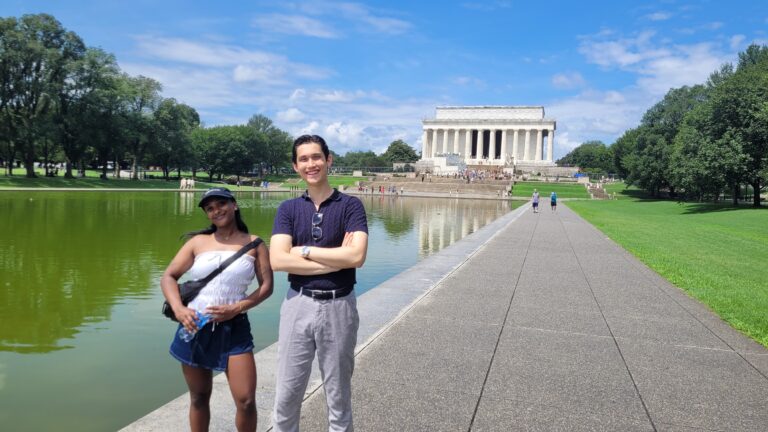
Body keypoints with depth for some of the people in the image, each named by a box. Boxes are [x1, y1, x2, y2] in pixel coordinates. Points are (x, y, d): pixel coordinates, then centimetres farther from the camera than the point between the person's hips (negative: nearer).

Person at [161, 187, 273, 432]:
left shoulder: (254, 243, 2)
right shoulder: (198, 242, 7)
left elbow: (266, 286, -2)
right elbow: (168, 277, 5)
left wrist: (236, 308, -16)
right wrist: (178, 308, -13)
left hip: (234, 329, -2)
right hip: (194, 327, 2)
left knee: (246, 400, -7)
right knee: (199, 398, 14)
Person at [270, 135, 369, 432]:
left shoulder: (350, 205, -3)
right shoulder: (288, 209, 3)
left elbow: (356, 256, -18)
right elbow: (278, 260, -11)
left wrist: (305, 251, -11)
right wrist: (335, 259, -15)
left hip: (339, 306, -2)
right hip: (298, 305, 2)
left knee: (338, 394, 13)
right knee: (286, 394, 11)